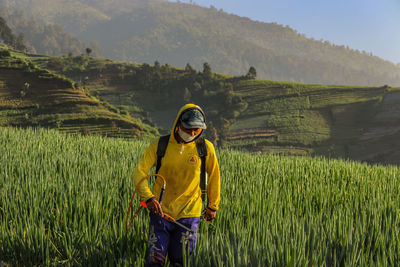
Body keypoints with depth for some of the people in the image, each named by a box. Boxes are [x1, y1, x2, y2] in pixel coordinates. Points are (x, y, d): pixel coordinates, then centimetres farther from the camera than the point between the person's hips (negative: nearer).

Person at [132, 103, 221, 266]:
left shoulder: (205, 148, -4)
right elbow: (139, 172, -9)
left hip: (188, 215, 0)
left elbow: (213, 176, 8)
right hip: (160, 211, 0)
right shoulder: (159, 145, -5)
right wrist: (148, 197, -26)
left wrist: (213, 206, 16)